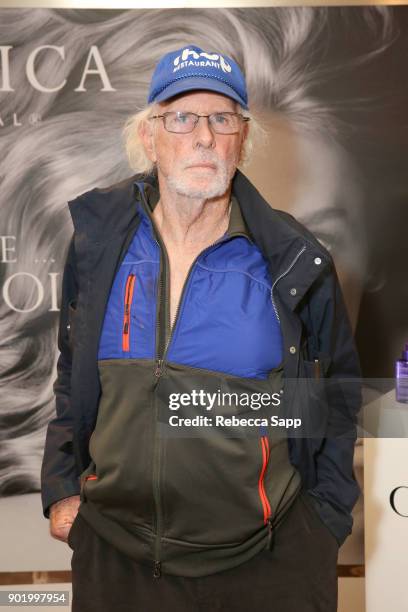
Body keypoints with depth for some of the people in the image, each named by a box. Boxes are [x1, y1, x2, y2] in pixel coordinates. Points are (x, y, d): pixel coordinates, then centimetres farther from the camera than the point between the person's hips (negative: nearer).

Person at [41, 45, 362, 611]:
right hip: (115, 550, 2)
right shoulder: (99, 241, -2)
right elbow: (70, 377, 10)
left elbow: (336, 398, 5)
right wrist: (61, 489, 6)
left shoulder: (295, 261, -7)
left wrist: (325, 522, 2)